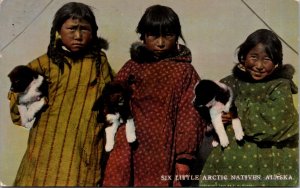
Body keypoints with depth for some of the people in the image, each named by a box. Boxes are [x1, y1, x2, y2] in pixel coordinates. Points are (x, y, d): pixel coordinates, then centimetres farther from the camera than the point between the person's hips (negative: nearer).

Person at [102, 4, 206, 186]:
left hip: (162, 154, -2)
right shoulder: (132, 67, 7)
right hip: (128, 154, 3)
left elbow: (189, 115, -3)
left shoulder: (184, 71, -1)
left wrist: (184, 156, -7)